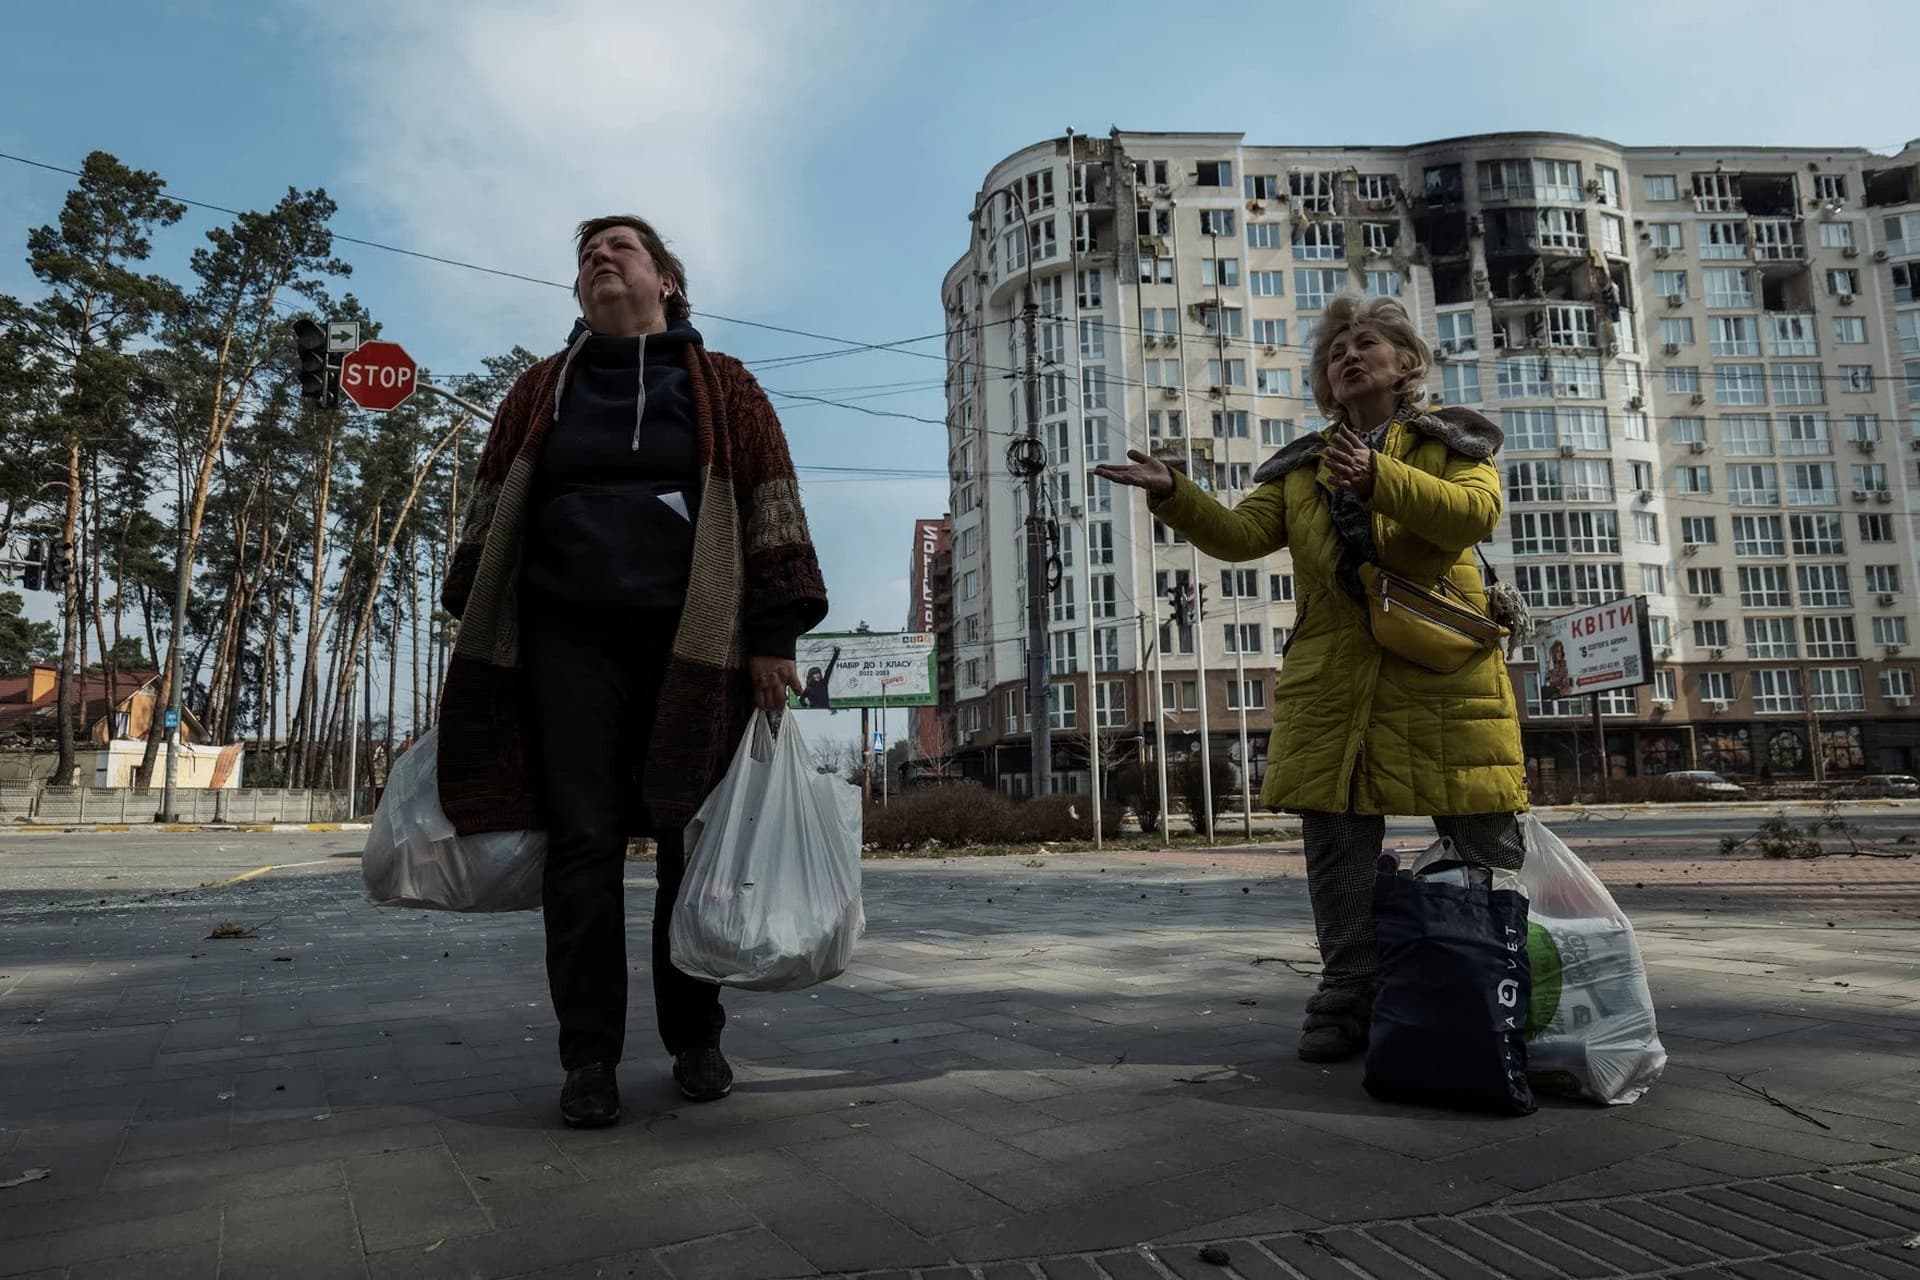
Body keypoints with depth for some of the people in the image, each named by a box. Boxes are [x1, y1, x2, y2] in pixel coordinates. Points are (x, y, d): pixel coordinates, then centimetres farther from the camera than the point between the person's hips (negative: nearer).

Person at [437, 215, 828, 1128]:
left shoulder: (721, 389, 9)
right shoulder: (542, 391, 17)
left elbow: (770, 509, 2)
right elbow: (492, 511, 17)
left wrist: (773, 637, -6)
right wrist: (479, 637, 10)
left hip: (693, 642, -1)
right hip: (570, 641, 2)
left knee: (692, 841, 2)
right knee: (582, 842, -2)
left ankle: (695, 1041, 15)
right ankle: (588, 1058, 5)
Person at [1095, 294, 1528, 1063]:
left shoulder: (1451, 442, 9)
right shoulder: (1301, 466, 17)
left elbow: (1477, 512, -12)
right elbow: (1240, 534, 4)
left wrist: (1378, 478, -26)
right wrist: (1174, 495, -14)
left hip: (1444, 671, -2)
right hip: (1333, 679, 3)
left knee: (1487, 847, 3)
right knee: (1337, 843, 4)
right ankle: (1348, 1000, 14)